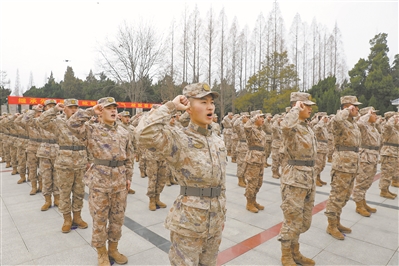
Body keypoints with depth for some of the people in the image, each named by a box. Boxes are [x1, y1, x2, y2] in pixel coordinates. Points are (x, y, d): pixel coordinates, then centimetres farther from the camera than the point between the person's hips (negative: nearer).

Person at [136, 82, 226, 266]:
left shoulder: (218, 142, 5)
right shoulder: (178, 140, -15)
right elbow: (145, 133, -35)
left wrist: (222, 215, 16)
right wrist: (171, 106, -23)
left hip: (215, 221, 7)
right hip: (188, 220, -6)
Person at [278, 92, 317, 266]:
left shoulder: (308, 128, 13)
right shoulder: (292, 127, -14)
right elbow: (285, 125, -42)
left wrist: (312, 179, 22)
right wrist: (296, 109, -23)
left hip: (309, 178, 9)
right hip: (295, 178, -9)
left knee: (304, 221, 19)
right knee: (292, 221, 4)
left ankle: (295, 252, 37)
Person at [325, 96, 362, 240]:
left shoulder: (354, 123, 15)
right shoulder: (341, 122, -13)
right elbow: (337, 119, -41)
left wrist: (356, 165, 23)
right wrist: (348, 111, -22)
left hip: (352, 165, 9)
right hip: (342, 164, -9)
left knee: (344, 196, 17)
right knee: (337, 196, 0)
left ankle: (337, 222, 31)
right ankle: (331, 226, 13)